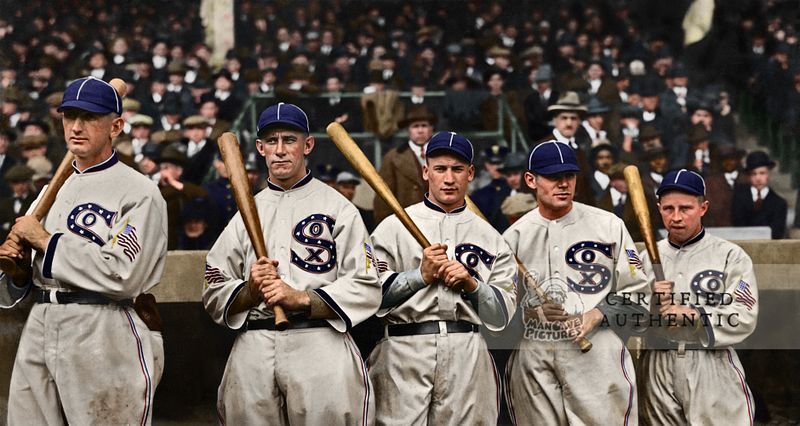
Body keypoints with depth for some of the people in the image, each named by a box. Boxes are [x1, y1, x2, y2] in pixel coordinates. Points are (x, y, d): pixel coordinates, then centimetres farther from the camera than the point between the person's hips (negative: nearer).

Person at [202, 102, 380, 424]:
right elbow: (214, 294, 12)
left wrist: (301, 298, -15)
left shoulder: (338, 207, 5)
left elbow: (366, 289, -5)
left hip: (321, 346, -3)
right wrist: (250, 291, -8)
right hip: (253, 354, 3)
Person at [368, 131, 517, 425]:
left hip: (467, 356, 2)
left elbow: (502, 315, 9)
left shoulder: (490, 237, 14)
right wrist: (421, 275, -9)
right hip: (404, 353, -2)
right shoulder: (393, 227, 8)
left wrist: (471, 284, -7)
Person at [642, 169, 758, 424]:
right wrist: (649, 302, -9)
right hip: (659, 372, 4)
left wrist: (695, 315, -19)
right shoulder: (648, 257, 11)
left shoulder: (730, 256, -2)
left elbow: (745, 318, -10)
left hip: (713, 370, -4)